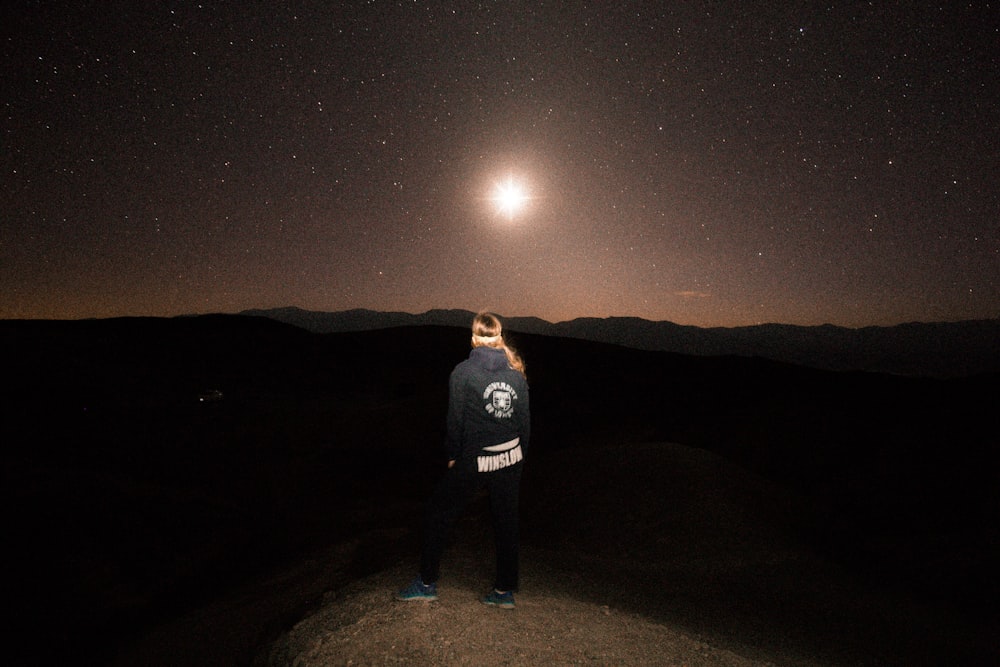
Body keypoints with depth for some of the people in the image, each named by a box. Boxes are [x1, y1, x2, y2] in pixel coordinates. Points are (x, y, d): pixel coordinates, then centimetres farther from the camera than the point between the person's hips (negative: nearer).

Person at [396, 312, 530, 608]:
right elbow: (525, 420, 5)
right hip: (511, 458, 4)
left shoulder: (463, 372, -11)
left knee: (438, 514, 14)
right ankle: (504, 591, 26)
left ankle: (427, 583, 23)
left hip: (474, 461, -4)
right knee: (505, 522, 15)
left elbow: (455, 420, -9)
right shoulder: (516, 373, 0)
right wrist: (519, 455, 16)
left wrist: (453, 456, 4)